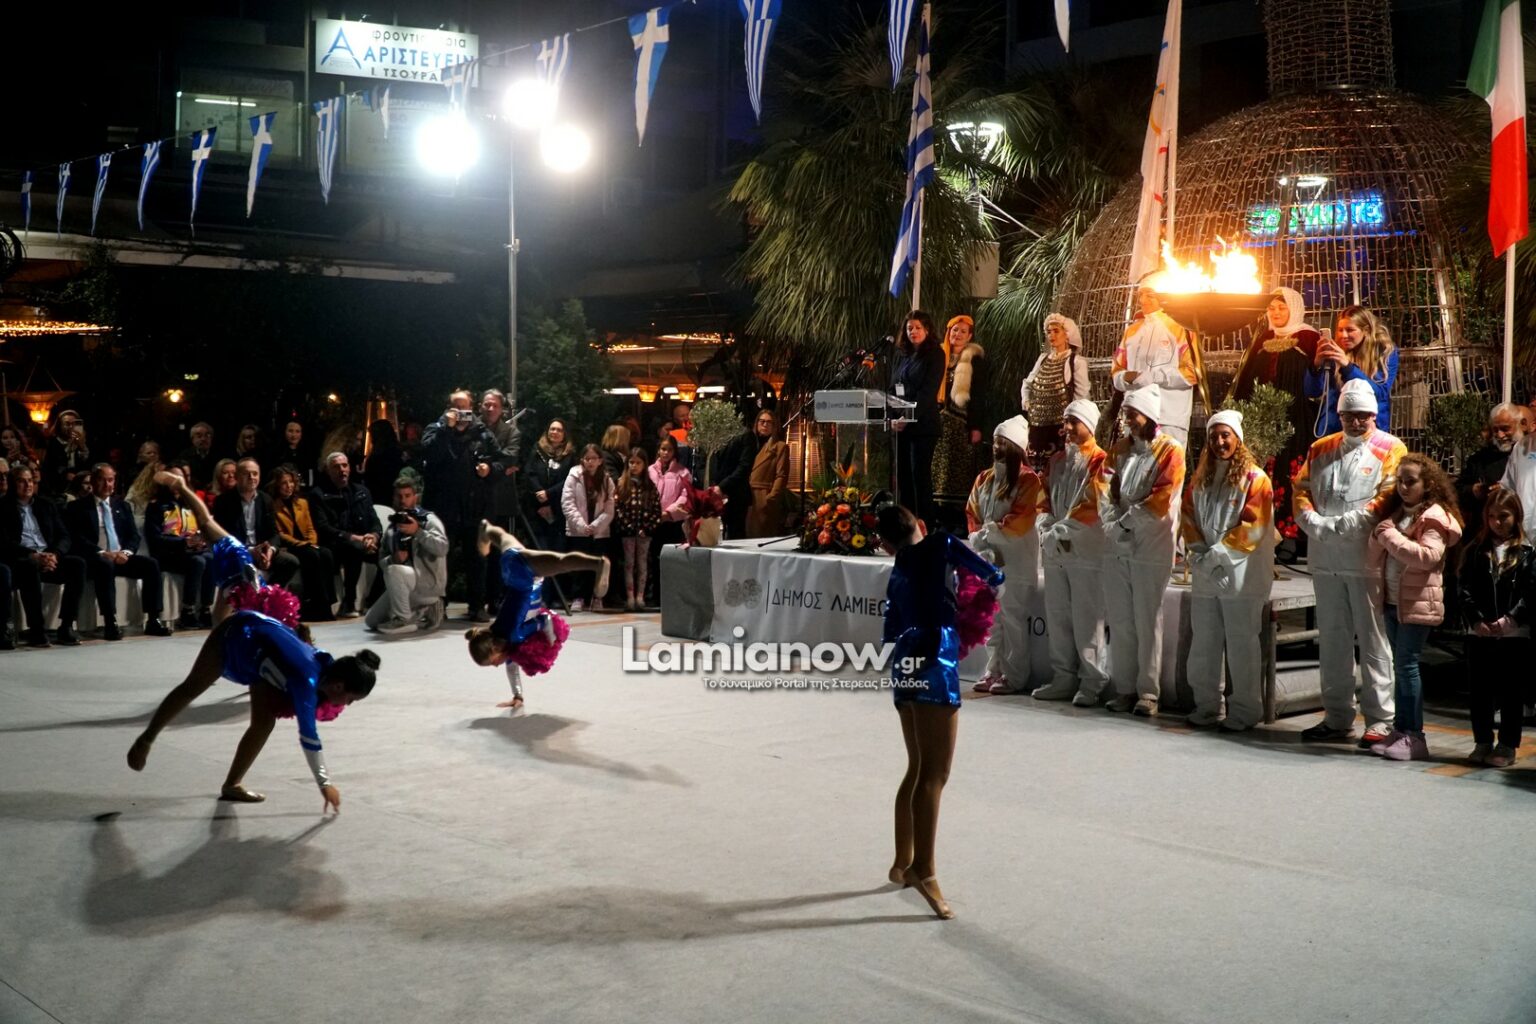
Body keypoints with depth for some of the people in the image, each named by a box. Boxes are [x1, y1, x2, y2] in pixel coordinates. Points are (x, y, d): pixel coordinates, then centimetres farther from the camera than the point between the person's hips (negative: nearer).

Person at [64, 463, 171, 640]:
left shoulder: (122, 505, 20)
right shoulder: (78, 507, 6)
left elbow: (134, 535, 13)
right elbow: (77, 539, -5)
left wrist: (126, 552, -9)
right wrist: (102, 553, -19)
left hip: (122, 557, 5)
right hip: (95, 559, -4)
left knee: (151, 564, -22)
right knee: (106, 565, -38)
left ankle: (153, 621, -21)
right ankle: (110, 624, -40)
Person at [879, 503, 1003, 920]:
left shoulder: (897, 572, 19)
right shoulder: (941, 545, 4)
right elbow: (993, 576, 5)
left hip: (903, 663, 7)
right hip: (934, 660, -7)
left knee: (918, 769, 17)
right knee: (934, 773, -9)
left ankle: (903, 862, 24)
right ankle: (923, 870, -14)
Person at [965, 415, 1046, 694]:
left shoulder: (1027, 479, -8)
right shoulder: (984, 479, 13)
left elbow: (1021, 520, -16)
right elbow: (972, 513, 12)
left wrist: (990, 532, -15)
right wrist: (979, 538, -4)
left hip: (1016, 560, -7)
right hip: (989, 558, 7)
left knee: (1013, 617, -4)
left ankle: (1015, 677, 1)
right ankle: (993, 671, 16)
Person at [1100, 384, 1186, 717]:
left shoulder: (1170, 451, -2)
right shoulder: (1122, 448, 15)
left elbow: (1161, 499, -11)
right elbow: (1107, 488, 10)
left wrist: (1128, 520, -12)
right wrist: (1113, 521, -6)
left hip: (1150, 548, -5)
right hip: (1116, 545, 5)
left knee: (1147, 621, -2)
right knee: (1119, 620, 7)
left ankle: (1148, 691, 3)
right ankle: (1123, 687, 14)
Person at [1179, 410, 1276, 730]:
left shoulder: (1255, 479, -5)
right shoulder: (1201, 479, 13)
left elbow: (1252, 527, -12)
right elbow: (1189, 519, 13)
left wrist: (1218, 554, -15)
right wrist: (1196, 553, -3)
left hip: (1241, 576, -6)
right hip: (1204, 576, 6)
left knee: (1241, 646, -1)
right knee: (1203, 644, 10)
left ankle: (1245, 710, 8)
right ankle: (1206, 706, 20)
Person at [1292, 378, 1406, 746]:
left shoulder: (1391, 450, 0)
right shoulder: (1320, 450, 16)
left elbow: (1386, 500, -11)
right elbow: (1300, 492, 10)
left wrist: (1339, 525, -17)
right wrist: (1316, 524, -8)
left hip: (1367, 560, -5)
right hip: (1325, 560, 5)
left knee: (1373, 640, -2)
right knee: (1331, 639, 10)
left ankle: (1380, 719, 4)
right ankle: (1337, 718, 19)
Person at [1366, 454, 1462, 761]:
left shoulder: (1434, 518, -8)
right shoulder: (1395, 513, 16)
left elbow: (1428, 556, -23)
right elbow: (1376, 556, 16)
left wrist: (1392, 536, -21)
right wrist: (1379, 535, -4)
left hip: (1417, 602, -8)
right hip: (1393, 600, 8)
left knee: (1407, 664, -9)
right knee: (1399, 666, 11)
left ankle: (1415, 736, -4)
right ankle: (1400, 729, 16)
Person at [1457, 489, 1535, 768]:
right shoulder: (1475, 551, 6)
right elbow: (1463, 589, 0)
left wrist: (1510, 619, -16)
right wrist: (1476, 620, -12)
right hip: (1479, 633, 2)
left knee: (1511, 692, 5)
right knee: (1478, 691, 8)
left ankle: (1508, 745, 14)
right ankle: (1482, 742, 19)